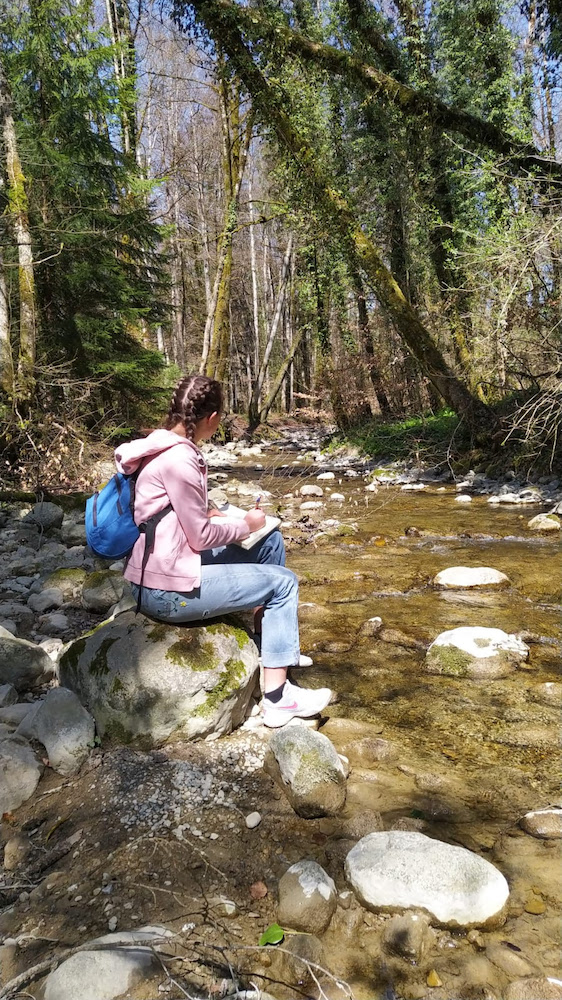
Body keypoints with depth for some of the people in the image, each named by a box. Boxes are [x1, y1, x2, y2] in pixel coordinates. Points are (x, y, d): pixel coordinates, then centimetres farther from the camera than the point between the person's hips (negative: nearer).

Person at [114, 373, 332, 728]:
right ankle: (277, 697, 2)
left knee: (272, 542, 14)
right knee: (284, 582, -4)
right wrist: (246, 525, -4)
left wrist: (210, 515, 10)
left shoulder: (166, 445, 8)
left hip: (167, 564, 10)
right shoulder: (179, 458, -21)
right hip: (167, 590, -10)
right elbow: (201, 537, -18)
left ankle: (277, 643, 26)